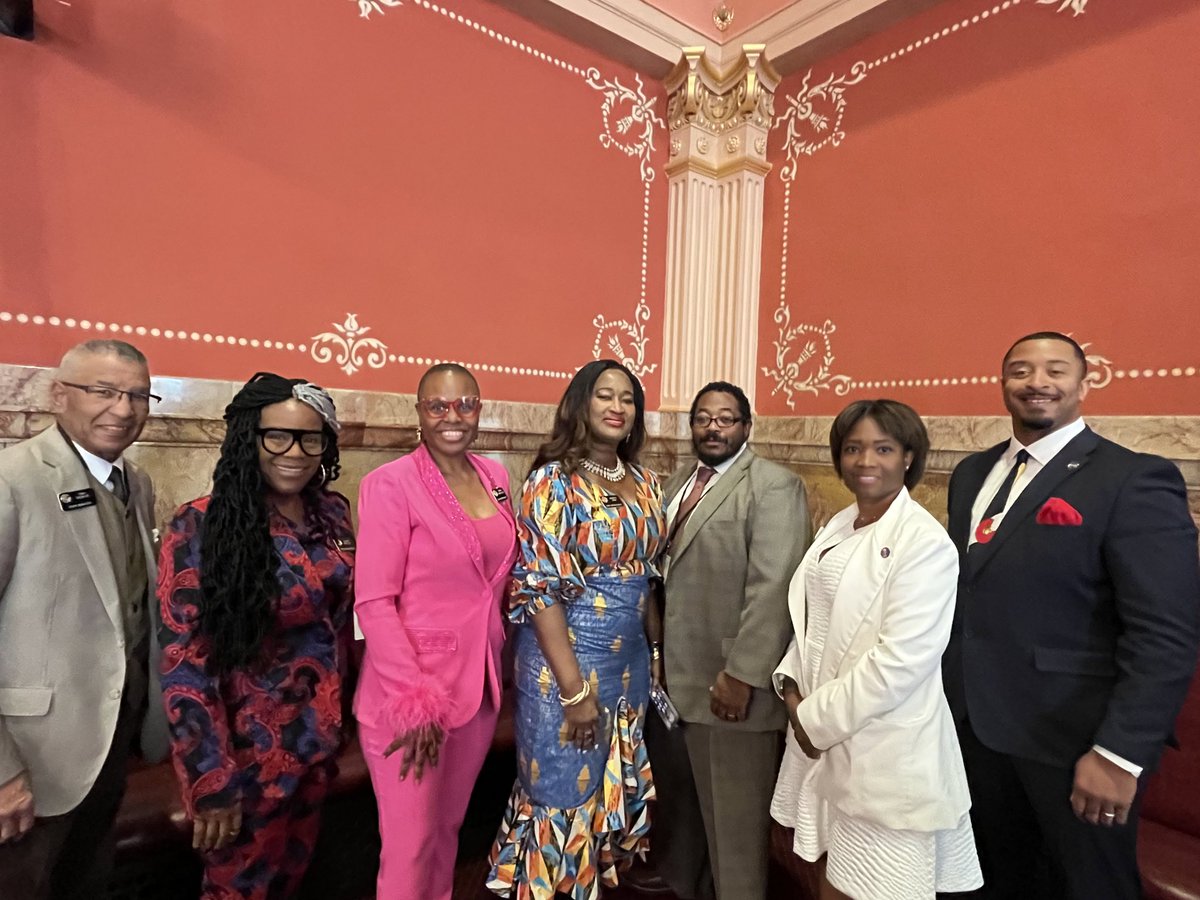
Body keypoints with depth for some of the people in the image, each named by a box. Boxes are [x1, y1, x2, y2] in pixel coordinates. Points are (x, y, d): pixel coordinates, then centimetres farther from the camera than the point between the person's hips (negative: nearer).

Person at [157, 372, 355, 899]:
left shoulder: (333, 512, -3)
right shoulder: (201, 527, -19)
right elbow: (183, 663, -19)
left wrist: (335, 714, 12)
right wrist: (212, 780, -18)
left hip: (319, 733, 5)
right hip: (248, 749, -5)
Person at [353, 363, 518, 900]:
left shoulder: (495, 477, 4)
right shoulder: (390, 483, -14)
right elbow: (373, 602, -17)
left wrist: (493, 664, 7)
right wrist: (416, 701, -19)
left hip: (479, 685, 5)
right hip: (410, 690, -5)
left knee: (449, 827, 21)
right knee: (413, 844, 10)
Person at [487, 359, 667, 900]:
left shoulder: (644, 483, 5)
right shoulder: (554, 480, -15)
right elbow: (540, 589, -18)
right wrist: (575, 688, -19)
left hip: (630, 659, 7)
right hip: (567, 659, -6)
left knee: (613, 787, 21)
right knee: (564, 792, 10)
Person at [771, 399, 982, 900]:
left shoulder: (925, 542, -17)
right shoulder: (837, 529, 6)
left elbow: (901, 659, -22)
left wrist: (818, 719, -15)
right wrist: (793, 686, -3)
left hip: (884, 753, -7)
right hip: (826, 739, 7)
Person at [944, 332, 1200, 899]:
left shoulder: (1134, 479, -12)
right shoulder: (972, 473, 7)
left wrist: (1120, 754, -21)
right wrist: (946, 697, 10)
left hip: (1070, 740, -5)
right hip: (974, 727, 5)